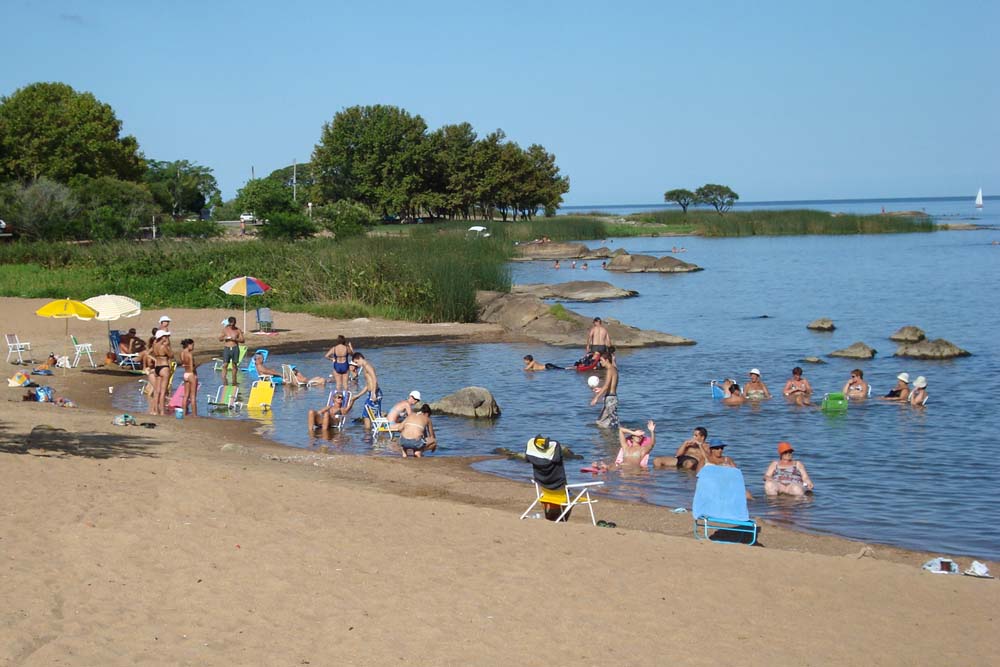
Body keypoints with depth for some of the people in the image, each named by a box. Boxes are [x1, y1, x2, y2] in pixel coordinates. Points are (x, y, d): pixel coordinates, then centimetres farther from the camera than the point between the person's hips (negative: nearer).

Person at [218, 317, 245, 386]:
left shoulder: (238, 330, 5)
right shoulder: (225, 329, 7)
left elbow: (243, 340, 4)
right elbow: (220, 338, 12)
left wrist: (236, 339, -14)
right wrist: (224, 338, -10)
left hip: (235, 348, 0)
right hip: (227, 348, 0)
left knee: (234, 365, 5)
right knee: (225, 365, -9)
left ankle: (234, 381, 13)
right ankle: (224, 380, -11)